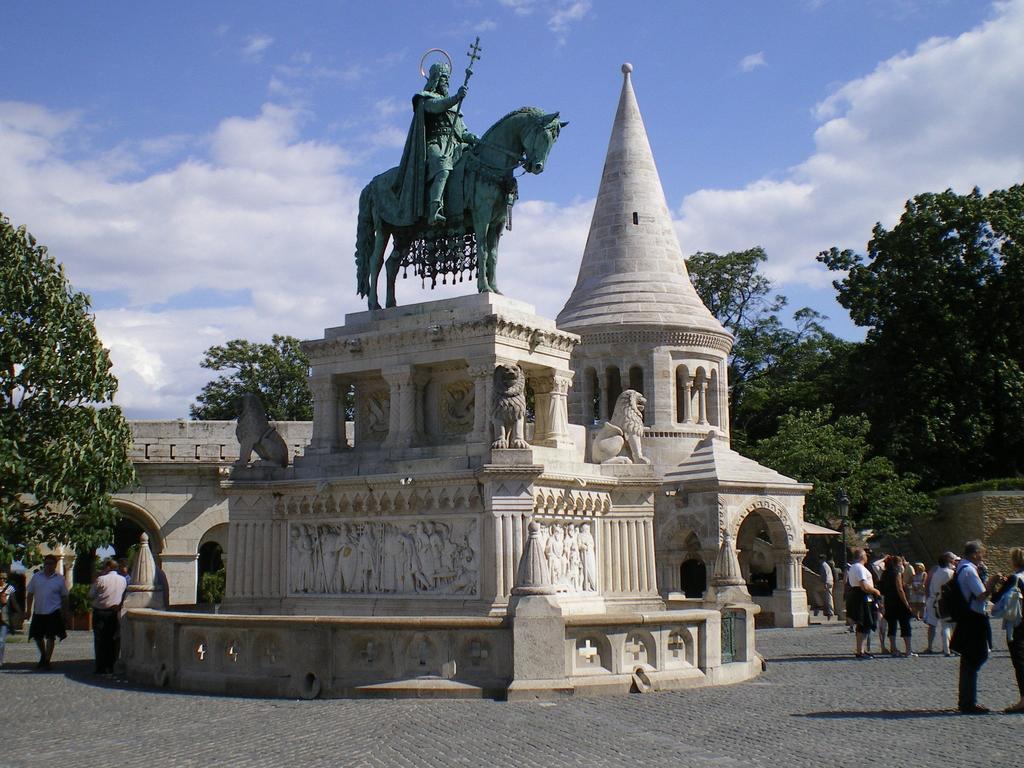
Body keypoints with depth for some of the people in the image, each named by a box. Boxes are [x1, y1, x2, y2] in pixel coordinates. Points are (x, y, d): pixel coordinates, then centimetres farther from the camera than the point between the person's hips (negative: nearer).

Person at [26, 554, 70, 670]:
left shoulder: (59, 578, 0)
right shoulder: (37, 576, 4)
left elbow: (64, 597, 4)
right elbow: (30, 594, 9)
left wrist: (65, 614, 2)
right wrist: (29, 609, 4)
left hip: (53, 612, -3)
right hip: (38, 612, 3)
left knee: (50, 637, -3)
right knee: (37, 636, 12)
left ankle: (47, 661, 5)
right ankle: (43, 655, 36)